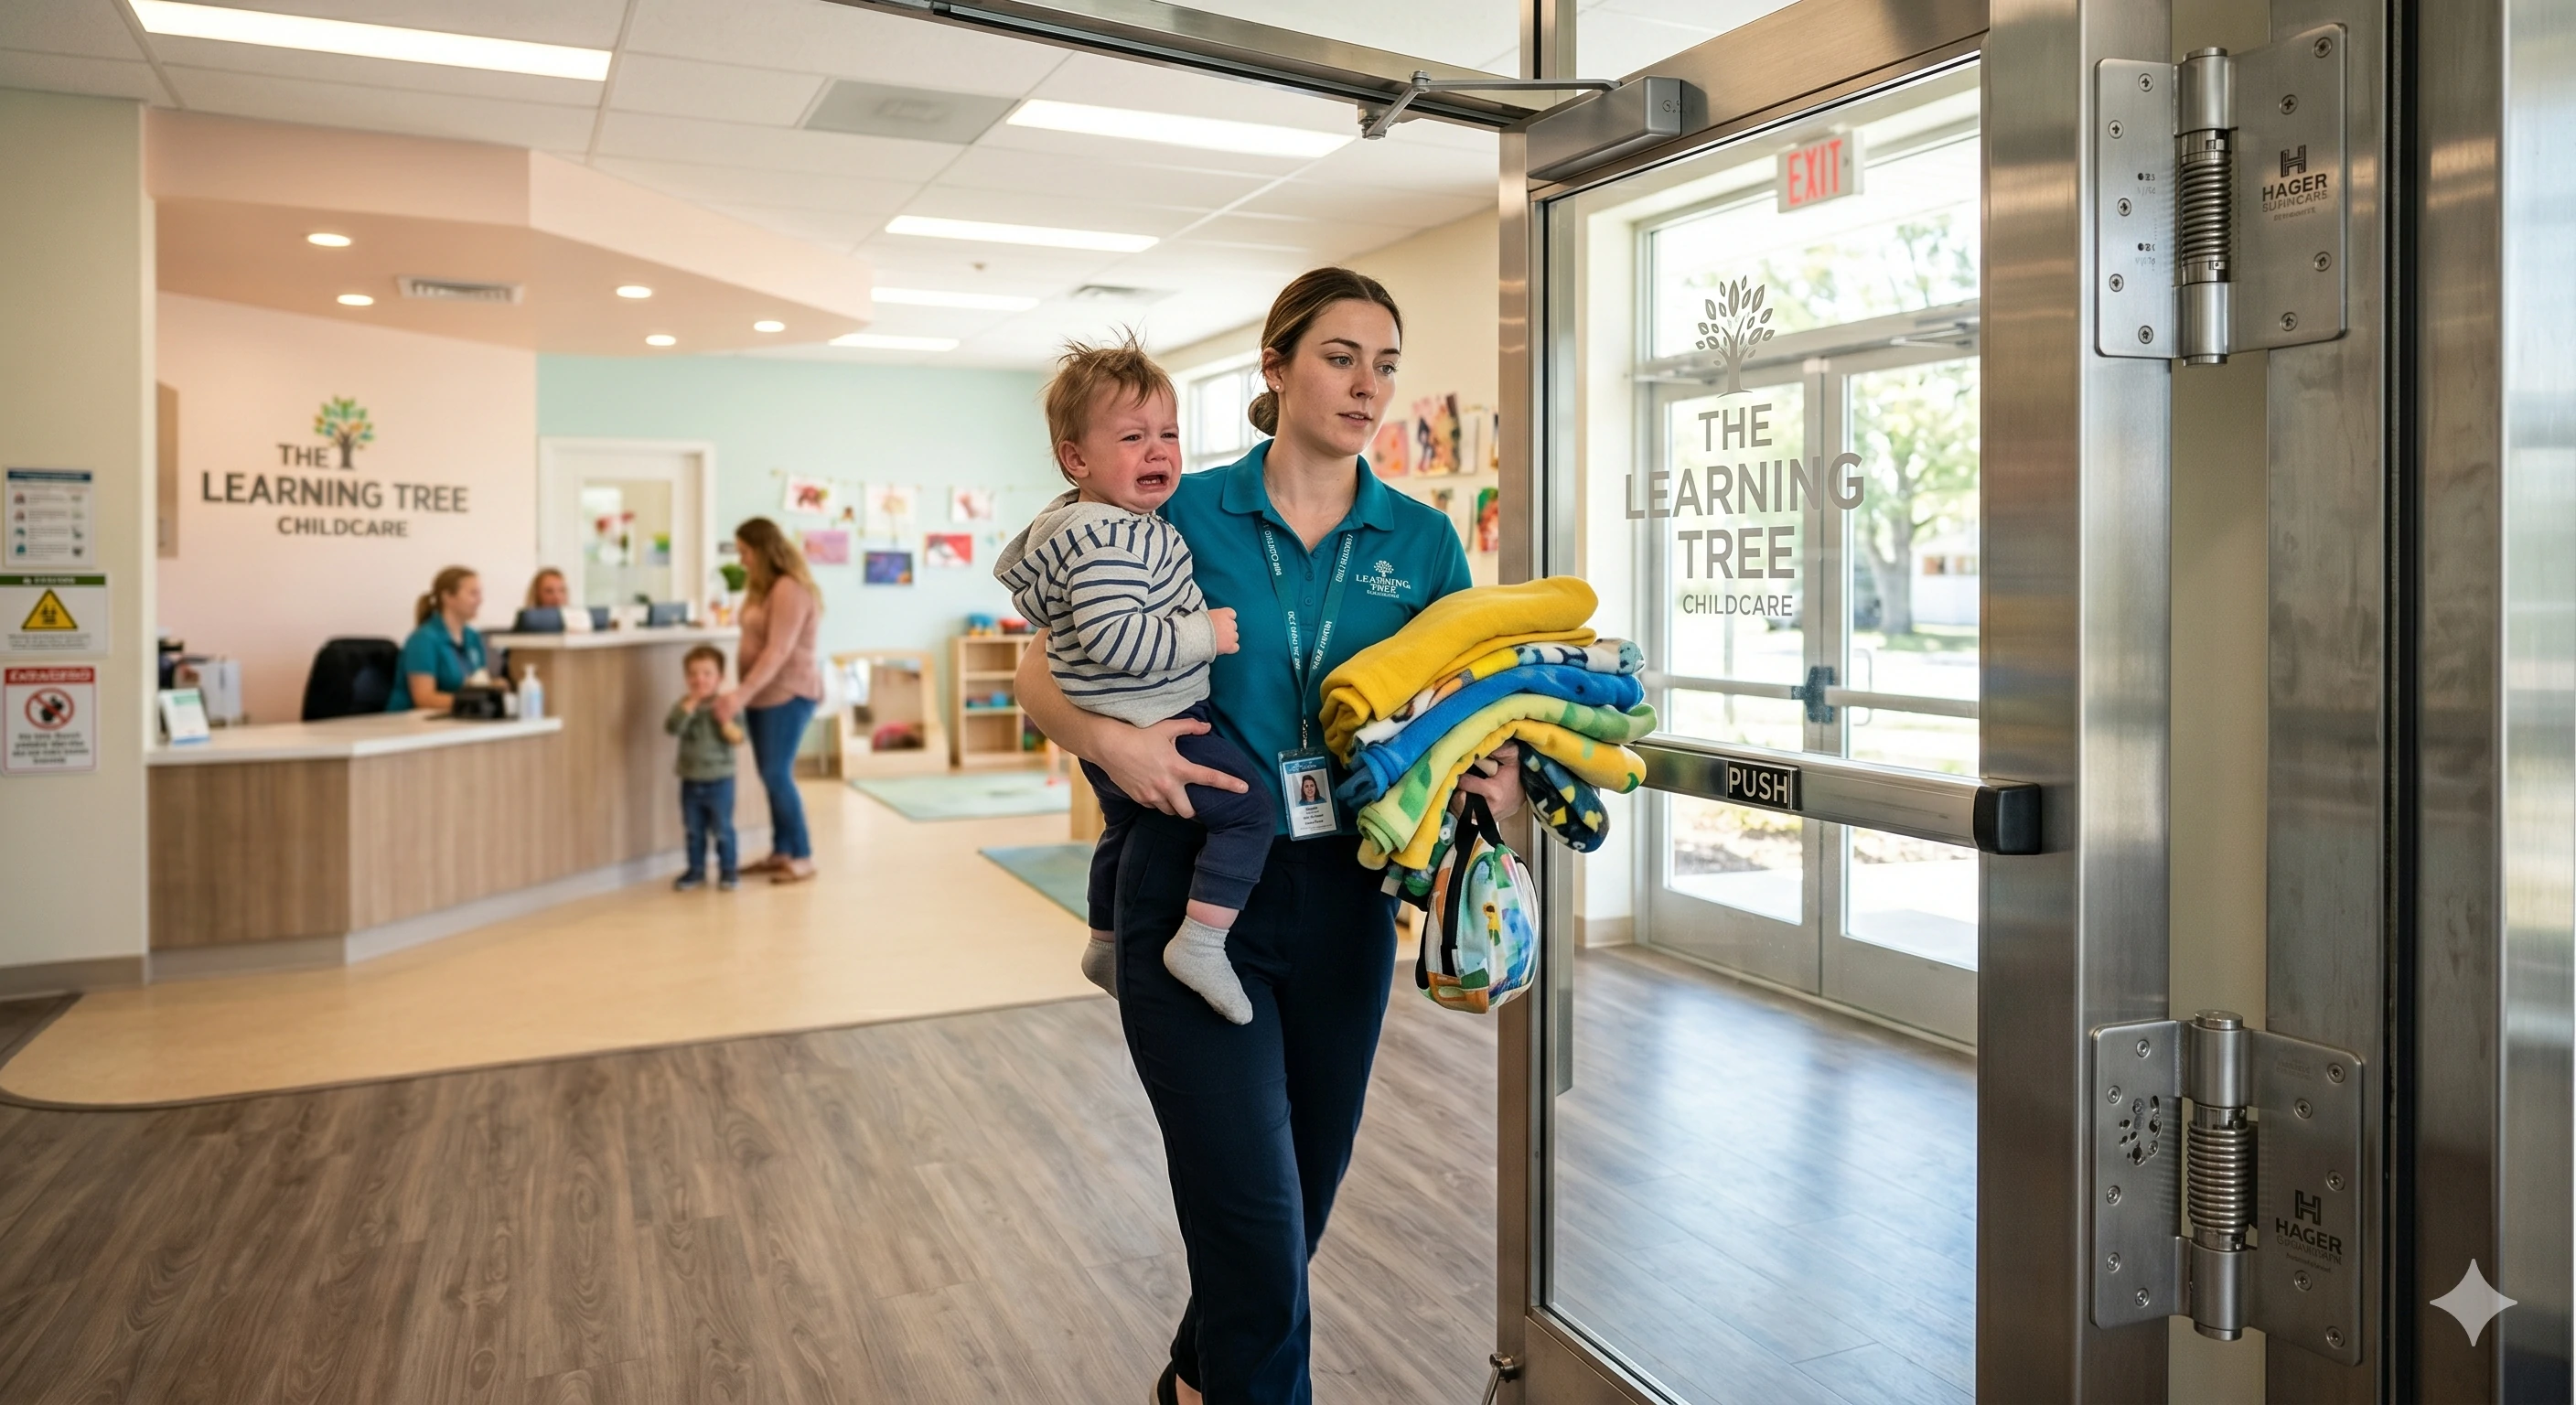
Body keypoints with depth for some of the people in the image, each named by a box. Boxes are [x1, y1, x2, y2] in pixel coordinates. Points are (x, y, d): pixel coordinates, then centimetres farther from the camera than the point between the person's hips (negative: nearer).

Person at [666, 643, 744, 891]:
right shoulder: (684, 705, -1)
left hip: (720, 780, -3)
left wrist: (724, 720, -28)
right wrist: (691, 703, -23)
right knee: (694, 830, 13)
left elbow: (738, 739, -12)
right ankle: (696, 870, 24)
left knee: (722, 829, 4)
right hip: (690, 780, 3)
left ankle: (727, 870, 15)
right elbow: (673, 728, -19)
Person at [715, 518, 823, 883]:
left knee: (777, 774, -10)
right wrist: (741, 693, 6)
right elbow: (757, 644, 13)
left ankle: (802, 857, -2)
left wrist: (742, 693, -27)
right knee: (770, 775, 10)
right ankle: (781, 852, 17)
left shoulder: (789, 589, -16)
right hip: (763, 693, 9)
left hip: (787, 692, -9)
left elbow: (778, 652, -22)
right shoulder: (763, 587, 15)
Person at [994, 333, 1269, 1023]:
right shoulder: (1106, 539, -25)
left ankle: (1105, 943, 49)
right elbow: (1115, 639, -36)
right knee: (1249, 808, -11)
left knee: (1127, 825, 31)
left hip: (1110, 735, 11)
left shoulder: (1102, 522, 9)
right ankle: (1200, 943, -12)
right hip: (1147, 730, -11)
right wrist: (1204, 635, -27)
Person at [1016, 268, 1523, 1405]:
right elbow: (1039, 675, 0)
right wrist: (1107, 739, -19)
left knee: (1297, 1210, 18)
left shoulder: (1421, 540, 4)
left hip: (1343, 904, 4)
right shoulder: (1185, 514, -3)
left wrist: (1503, 778, -16)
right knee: (1256, 1223, -6)